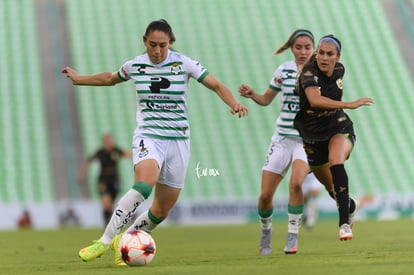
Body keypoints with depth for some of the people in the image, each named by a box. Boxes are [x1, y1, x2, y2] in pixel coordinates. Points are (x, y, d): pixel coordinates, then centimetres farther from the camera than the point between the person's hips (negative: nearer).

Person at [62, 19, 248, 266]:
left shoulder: (183, 63, -3)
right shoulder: (135, 65, 1)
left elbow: (216, 85, -4)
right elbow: (111, 78, 23)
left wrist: (234, 103, -22)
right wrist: (79, 79, 28)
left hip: (178, 140, 2)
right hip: (148, 136, -2)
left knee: (161, 212, 3)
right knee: (144, 184, -33)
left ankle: (123, 241, 28)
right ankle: (104, 241, -30)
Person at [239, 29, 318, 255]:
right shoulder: (284, 70, 4)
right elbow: (266, 99, 14)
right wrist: (251, 94, -5)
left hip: (307, 140, -2)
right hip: (282, 138, 2)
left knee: (295, 183, -29)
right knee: (265, 195, -2)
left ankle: (292, 236, -14)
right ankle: (266, 232, 27)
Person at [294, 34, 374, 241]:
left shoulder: (339, 70, -7)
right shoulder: (309, 73, -23)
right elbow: (315, 100, -43)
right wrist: (349, 105, -45)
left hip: (339, 129, 1)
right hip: (312, 136, -1)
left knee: (335, 161, -32)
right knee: (330, 185, 14)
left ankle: (344, 223, -37)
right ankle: (351, 206, 50)